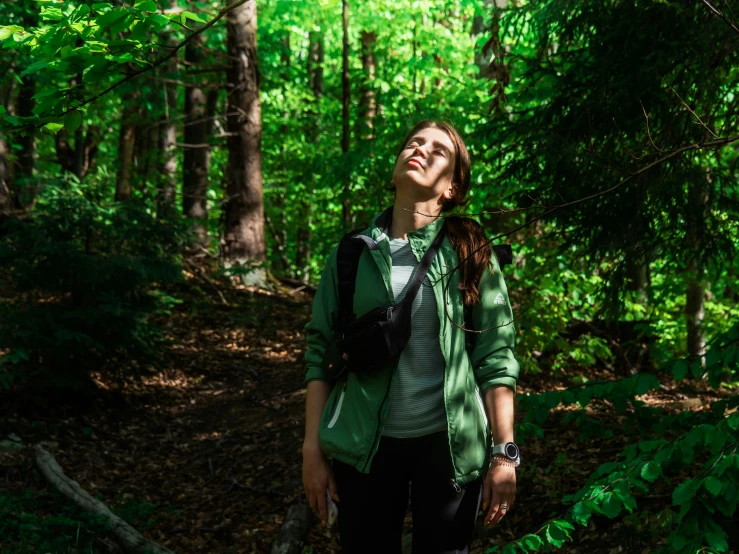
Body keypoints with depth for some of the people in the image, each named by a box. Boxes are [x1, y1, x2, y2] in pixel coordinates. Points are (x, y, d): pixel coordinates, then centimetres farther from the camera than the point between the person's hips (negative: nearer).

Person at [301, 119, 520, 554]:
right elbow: (321, 353, 3)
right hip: (364, 446, 1)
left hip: (448, 443, -1)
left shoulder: (471, 254, -1)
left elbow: (496, 357, -3)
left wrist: (504, 454, -7)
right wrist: (313, 449, 0)